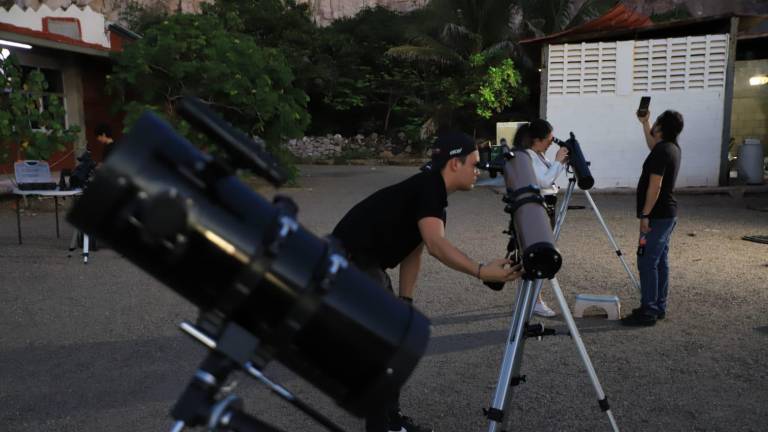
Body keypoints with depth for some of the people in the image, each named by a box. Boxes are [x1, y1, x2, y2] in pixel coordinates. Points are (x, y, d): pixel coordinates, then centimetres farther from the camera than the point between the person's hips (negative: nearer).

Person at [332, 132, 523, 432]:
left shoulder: (432, 192, 12)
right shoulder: (428, 187, -17)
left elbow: (413, 250, 13)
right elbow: (435, 244, -33)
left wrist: (405, 302, 8)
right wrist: (481, 272, -41)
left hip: (366, 264, 10)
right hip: (348, 263, -10)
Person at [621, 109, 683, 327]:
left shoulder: (661, 151, -18)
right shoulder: (672, 148, 12)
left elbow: (654, 186, -22)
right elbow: (652, 145, 36)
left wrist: (645, 215, -19)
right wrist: (644, 123, 34)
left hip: (657, 216, -10)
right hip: (668, 214, 10)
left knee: (647, 262, -8)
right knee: (660, 261, 13)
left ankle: (648, 311, -5)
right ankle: (659, 307, 20)